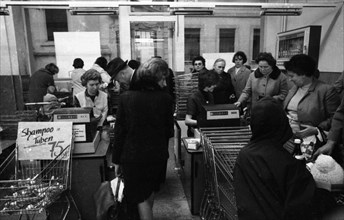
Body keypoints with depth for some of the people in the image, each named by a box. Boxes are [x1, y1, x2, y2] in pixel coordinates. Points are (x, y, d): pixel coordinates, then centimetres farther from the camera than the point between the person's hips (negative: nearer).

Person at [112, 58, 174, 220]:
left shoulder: (126, 98, -13)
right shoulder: (165, 98, -13)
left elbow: (119, 132, -10)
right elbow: (169, 130, -5)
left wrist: (116, 160, 0)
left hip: (133, 156, -2)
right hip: (158, 155, 3)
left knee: (141, 198, 13)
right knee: (150, 192, 27)